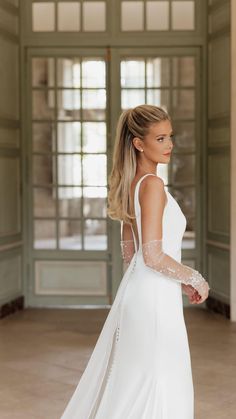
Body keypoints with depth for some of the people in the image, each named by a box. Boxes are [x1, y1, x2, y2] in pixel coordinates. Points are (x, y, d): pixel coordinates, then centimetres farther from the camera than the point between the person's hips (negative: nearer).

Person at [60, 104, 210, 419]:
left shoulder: (131, 184, 11)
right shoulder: (153, 184, -16)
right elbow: (153, 255, -21)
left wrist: (180, 282, 18)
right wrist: (195, 279, -7)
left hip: (135, 289, 9)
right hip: (155, 298, -9)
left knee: (127, 386, 18)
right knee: (157, 389, 1)